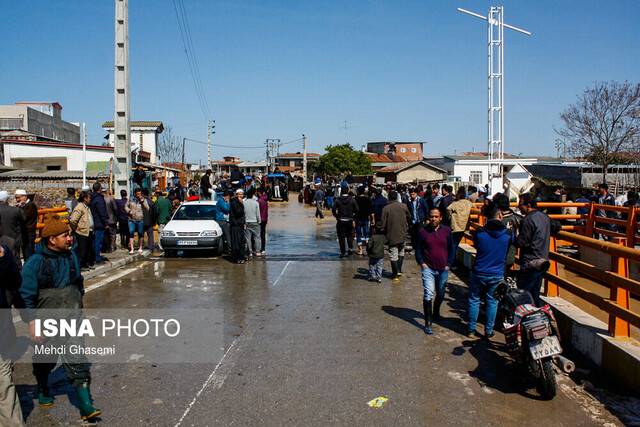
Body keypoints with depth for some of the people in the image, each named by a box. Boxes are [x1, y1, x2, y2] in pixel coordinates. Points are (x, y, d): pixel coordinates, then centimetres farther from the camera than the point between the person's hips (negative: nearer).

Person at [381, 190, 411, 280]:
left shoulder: (386, 208, -10)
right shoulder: (403, 206, -2)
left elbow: (384, 224, -8)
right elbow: (409, 217, 13)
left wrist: (385, 235, 6)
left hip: (392, 236, -3)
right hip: (403, 235, 3)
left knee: (393, 255, 4)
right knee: (401, 252, 22)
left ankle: (395, 274, 8)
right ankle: (399, 270, 24)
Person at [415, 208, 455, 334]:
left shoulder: (446, 231, 3)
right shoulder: (423, 231, -2)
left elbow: (451, 249, 10)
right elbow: (418, 249, 4)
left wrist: (448, 264, 1)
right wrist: (421, 263, -7)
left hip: (443, 269, 3)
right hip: (428, 268, -3)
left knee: (441, 294, 18)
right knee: (428, 294, -13)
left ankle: (436, 313, 45)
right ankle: (428, 323, -9)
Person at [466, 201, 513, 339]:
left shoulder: (479, 232, -14)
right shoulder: (509, 234, -10)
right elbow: (507, 252, 6)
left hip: (479, 273, -1)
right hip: (497, 275, 1)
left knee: (474, 300, 14)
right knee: (492, 302, 14)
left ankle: (471, 329, 23)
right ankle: (488, 332, 22)